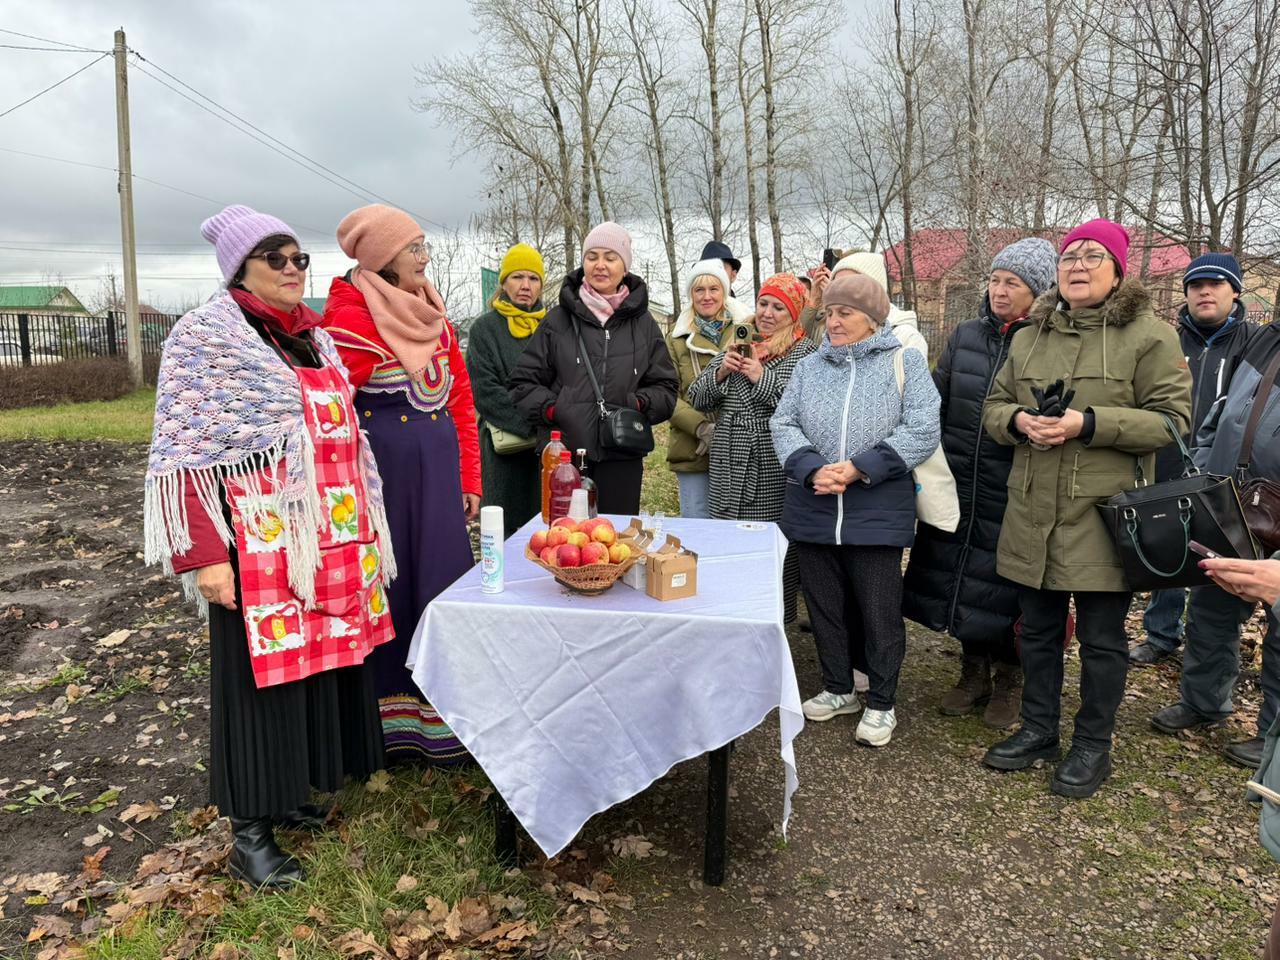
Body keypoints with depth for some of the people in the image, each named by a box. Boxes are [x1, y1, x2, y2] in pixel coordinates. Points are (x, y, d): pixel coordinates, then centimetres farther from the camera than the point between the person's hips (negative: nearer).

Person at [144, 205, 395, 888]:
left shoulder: (316, 339, 14)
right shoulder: (205, 336, -6)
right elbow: (186, 453, -11)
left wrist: (368, 532, 16)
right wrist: (204, 554, -18)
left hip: (332, 544, 7)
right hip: (259, 546, -6)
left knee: (318, 663, 12)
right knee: (261, 675, 1)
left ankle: (287, 791, 30)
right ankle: (249, 831, 15)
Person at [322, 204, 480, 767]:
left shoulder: (432, 318, 14)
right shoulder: (352, 321, -10)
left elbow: (460, 401, 16)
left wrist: (468, 479, 13)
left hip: (438, 476, 7)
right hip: (384, 477, -7)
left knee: (442, 590, 9)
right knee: (389, 593, 3)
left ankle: (441, 722, 23)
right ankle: (387, 726, 20)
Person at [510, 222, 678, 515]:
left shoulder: (643, 325, 9)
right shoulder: (557, 320, 5)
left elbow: (666, 387, 12)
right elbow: (524, 382, 9)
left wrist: (638, 403, -8)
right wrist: (550, 408, -9)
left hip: (622, 458, 1)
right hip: (563, 453, -1)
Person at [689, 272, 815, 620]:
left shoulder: (804, 351, 2)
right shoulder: (737, 345, 15)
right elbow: (697, 399, 12)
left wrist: (763, 377, -16)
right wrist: (720, 372, -6)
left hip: (774, 473, -4)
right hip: (730, 470, 4)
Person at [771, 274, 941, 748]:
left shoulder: (905, 362, 1)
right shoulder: (809, 366, 12)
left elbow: (921, 430, -9)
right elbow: (783, 423, 4)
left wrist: (859, 468, -16)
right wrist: (812, 469, -15)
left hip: (878, 511, -4)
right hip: (813, 510, 4)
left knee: (880, 610, 3)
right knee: (824, 603, 13)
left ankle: (881, 703, 20)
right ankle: (838, 688, 31)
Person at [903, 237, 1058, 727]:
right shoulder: (966, 335, 7)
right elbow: (937, 403, 10)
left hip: (1012, 490, -4)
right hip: (958, 482, 5)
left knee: (1005, 585, 7)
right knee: (959, 577, 12)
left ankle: (1008, 678, 27)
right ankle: (974, 672, 30)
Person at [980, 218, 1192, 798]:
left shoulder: (1149, 336, -4)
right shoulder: (1028, 337, 12)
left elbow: (1173, 420, -9)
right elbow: (994, 407, 13)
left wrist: (1088, 423, -20)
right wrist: (1020, 421, -10)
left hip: (1104, 517, -4)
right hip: (1033, 515, 5)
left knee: (1101, 638, 7)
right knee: (1038, 630, 16)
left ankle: (1093, 745, 25)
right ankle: (1038, 730, 33)